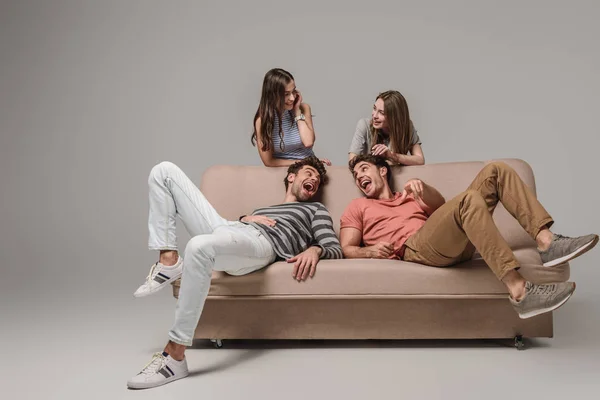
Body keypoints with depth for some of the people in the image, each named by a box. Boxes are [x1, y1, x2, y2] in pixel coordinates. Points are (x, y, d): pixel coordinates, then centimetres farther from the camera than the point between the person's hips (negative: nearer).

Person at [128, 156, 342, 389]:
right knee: (165, 170, 7)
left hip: (261, 242, -6)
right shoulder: (261, 209, 41)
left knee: (199, 245, -42)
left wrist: (314, 249, -11)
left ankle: (174, 356, -34)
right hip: (226, 228, 6)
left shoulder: (316, 210, 28)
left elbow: (335, 249, 11)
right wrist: (245, 218, 7)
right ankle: (169, 261, -8)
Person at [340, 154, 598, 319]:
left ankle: (546, 241, -19)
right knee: (469, 199, -33)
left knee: (495, 171, 0)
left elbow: (441, 207, 13)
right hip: (415, 248, -6)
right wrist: (370, 251, -12)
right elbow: (346, 250, 10)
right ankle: (519, 292, -42)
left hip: (456, 243, 6)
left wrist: (423, 187, -7)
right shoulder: (358, 207, 23)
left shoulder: (411, 197, 35)